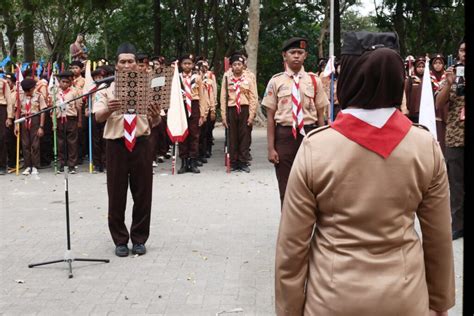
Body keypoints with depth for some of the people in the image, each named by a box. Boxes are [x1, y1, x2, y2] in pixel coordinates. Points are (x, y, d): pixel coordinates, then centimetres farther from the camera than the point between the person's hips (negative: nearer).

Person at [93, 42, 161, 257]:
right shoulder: (107, 89, 3)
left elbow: (153, 123, 4)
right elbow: (98, 117, -10)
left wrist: (156, 115, -21)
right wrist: (109, 109, -33)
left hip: (141, 144, 1)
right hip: (116, 145, -1)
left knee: (142, 195, 6)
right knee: (116, 195, 5)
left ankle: (139, 239, 20)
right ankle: (120, 240, 18)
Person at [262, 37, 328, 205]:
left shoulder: (314, 81, 3)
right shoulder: (276, 81, 0)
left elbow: (320, 115, 5)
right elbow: (270, 117, 0)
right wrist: (271, 148, -5)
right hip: (284, 135, -1)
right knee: (286, 187, 7)